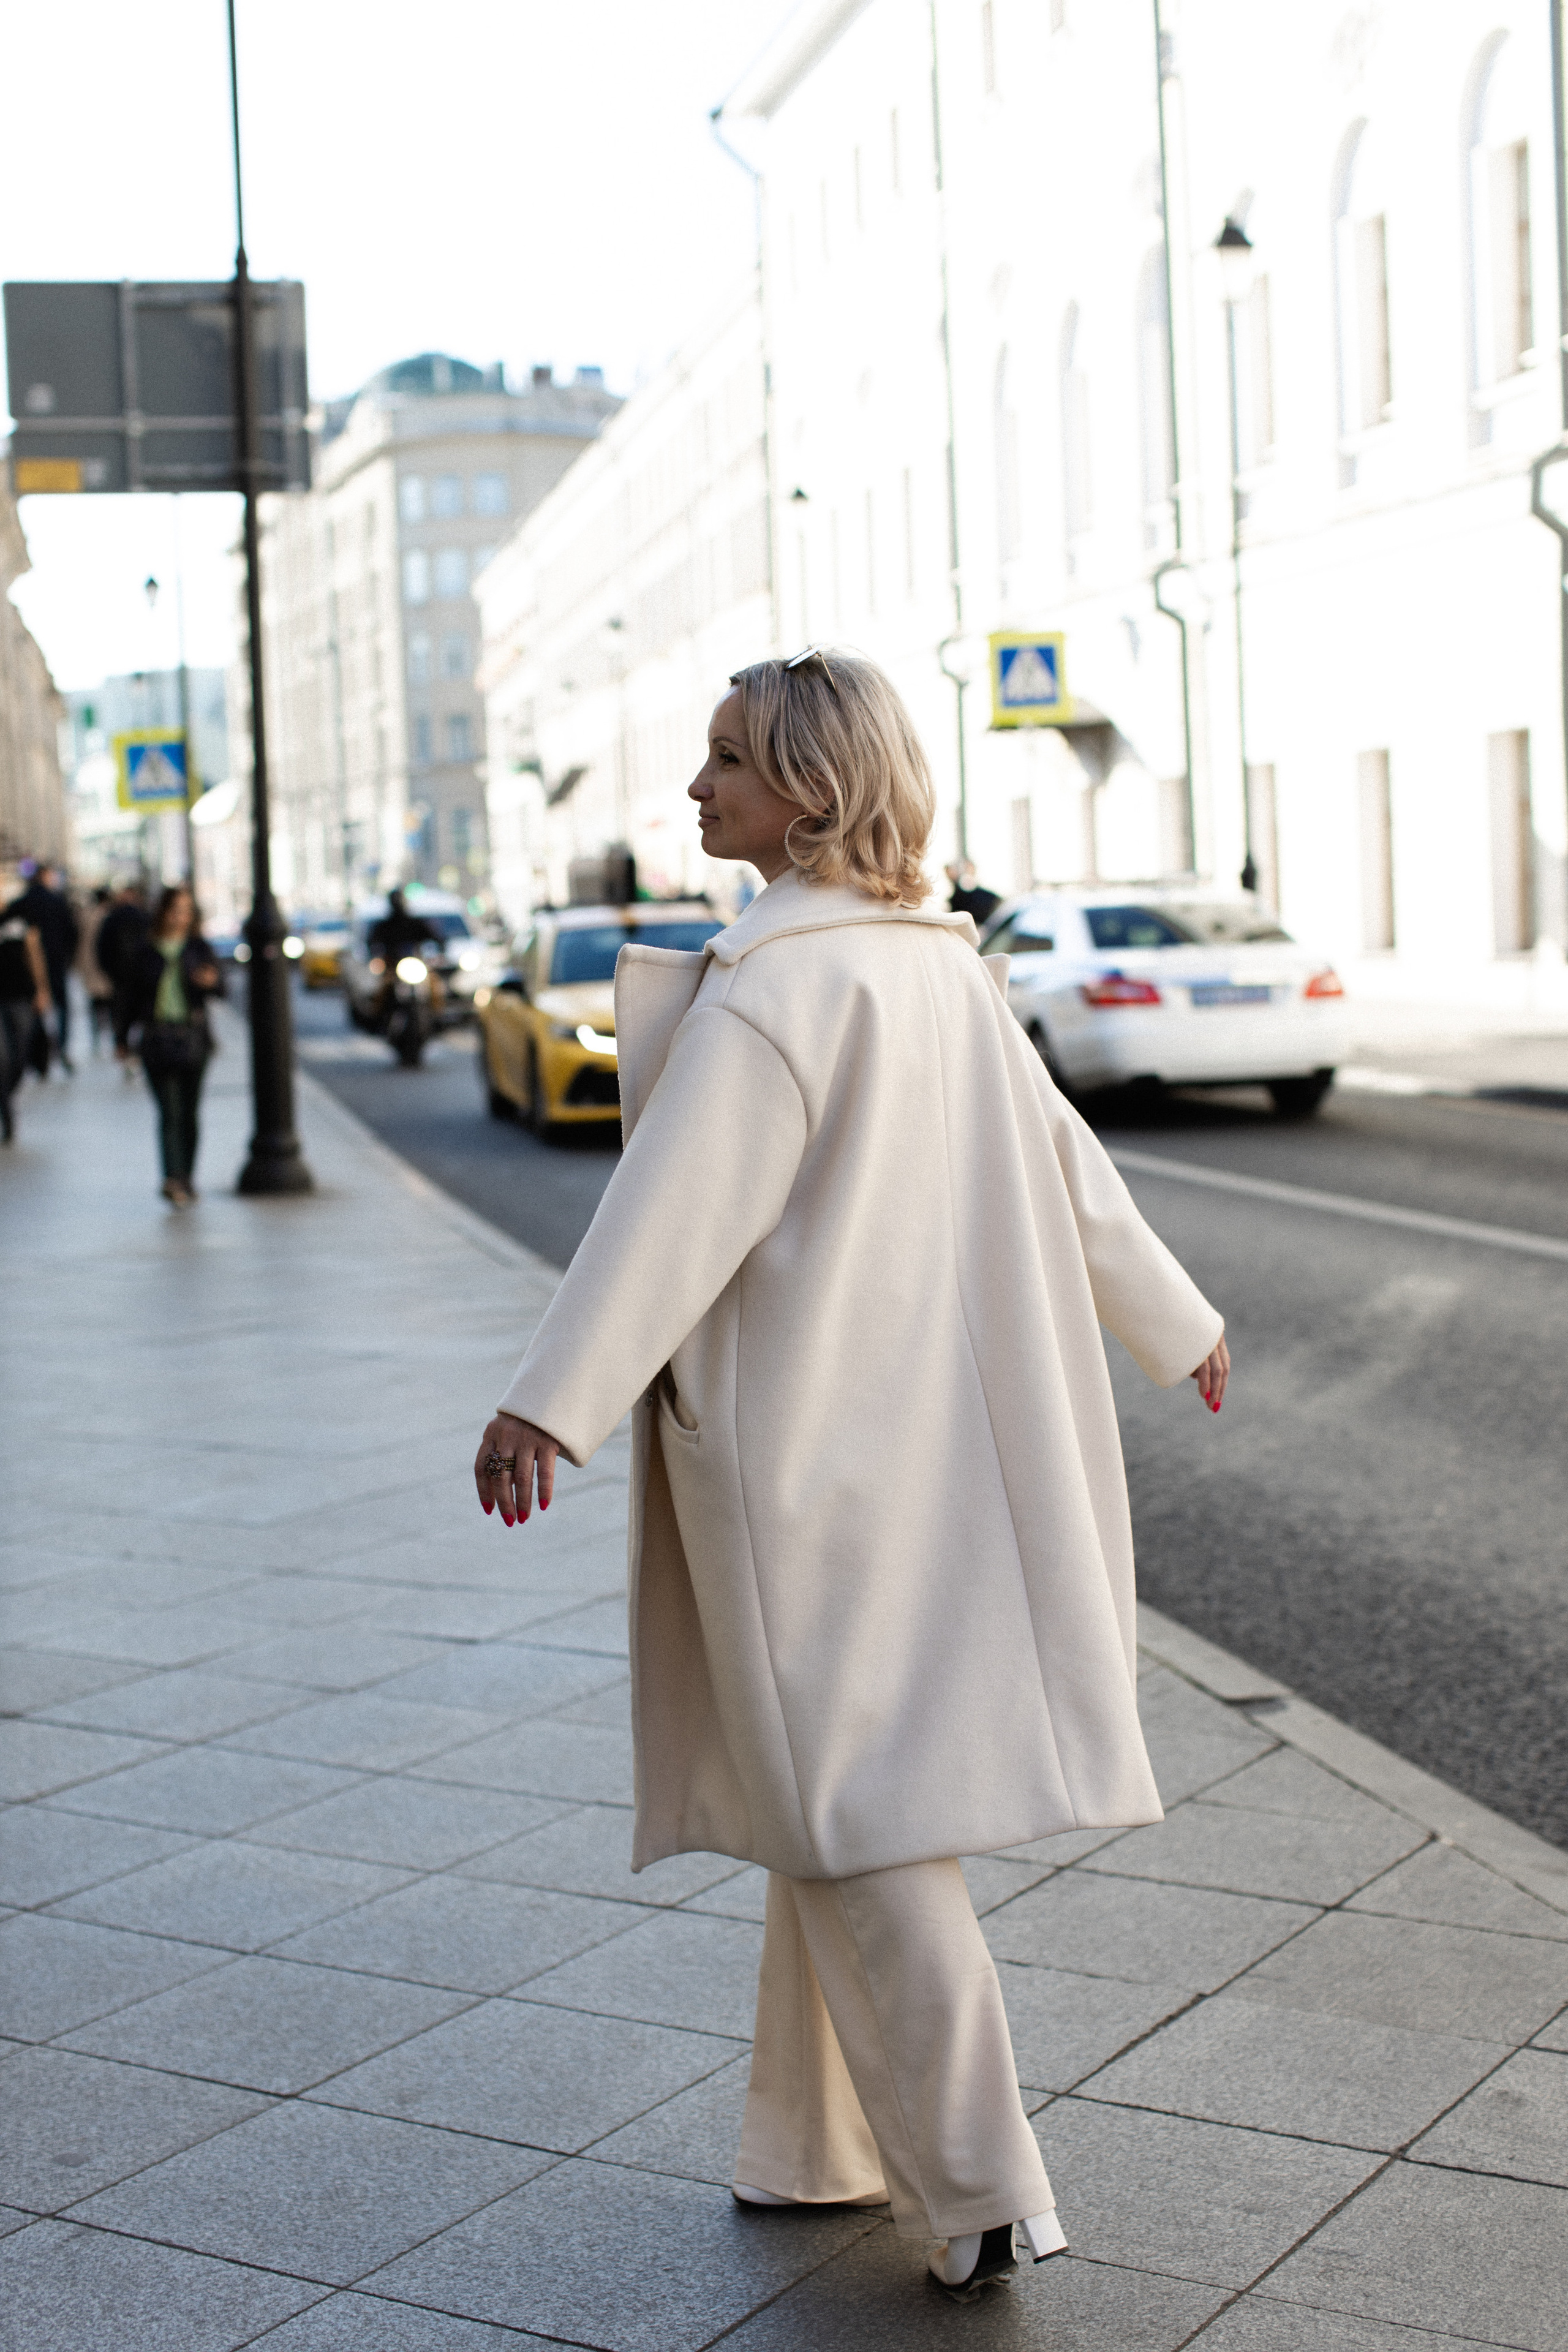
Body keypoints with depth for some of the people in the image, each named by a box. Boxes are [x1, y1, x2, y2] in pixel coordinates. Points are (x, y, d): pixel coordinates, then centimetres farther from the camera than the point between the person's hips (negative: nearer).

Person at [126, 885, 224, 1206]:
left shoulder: (198, 948, 5)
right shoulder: (146, 952, 6)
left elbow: (220, 987, -5)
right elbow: (133, 994, 11)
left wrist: (211, 981, -29)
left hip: (192, 1037, 1)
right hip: (157, 1039, -1)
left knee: (189, 1112, 7)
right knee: (170, 1111, -10)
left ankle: (185, 1178, 18)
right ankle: (173, 1180, -18)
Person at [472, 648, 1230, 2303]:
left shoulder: (776, 973, -15)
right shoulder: (939, 966, 10)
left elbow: (683, 1196, -26)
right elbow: (1063, 1165, 19)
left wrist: (552, 1403, -32)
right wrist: (1173, 1321, 31)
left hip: (801, 1437, -8)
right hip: (921, 1433, 8)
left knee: (850, 1802, -2)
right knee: (828, 1787, 16)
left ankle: (980, 2193, 0)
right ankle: (824, 2146, 27)